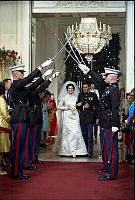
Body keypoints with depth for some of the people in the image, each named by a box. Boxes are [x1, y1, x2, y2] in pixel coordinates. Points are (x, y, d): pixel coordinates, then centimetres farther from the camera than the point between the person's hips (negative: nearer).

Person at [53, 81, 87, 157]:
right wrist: (67, 108, -7)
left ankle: (74, 150, -4)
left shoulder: (75, 97, 12)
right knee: (68, 133, -6)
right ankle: (68, 150, 3)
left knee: (76, 132, -7)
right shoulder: (64, 97, 3)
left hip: (75, 117, 3)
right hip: (67, 117, -3)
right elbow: (59, 107, 2)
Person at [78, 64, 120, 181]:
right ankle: (107, 167, 34)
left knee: (111, 148, -5)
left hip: (110, 125, -10)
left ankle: (112, 174, 0)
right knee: (105, 147, 20)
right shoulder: (107, 88, 12)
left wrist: (115, 126, -24)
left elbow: (115, 109, -21)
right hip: (104, 124, 10)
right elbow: (98, 81, 29)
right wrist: (88, 71, 31)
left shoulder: (114, 89, -16)